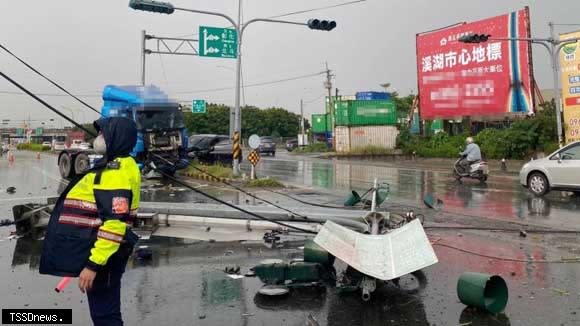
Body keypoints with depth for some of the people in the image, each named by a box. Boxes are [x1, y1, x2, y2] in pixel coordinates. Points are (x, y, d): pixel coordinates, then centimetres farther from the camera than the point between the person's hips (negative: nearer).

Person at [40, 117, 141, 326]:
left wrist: (93, 264, -26)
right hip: (101, 251, 10)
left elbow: (115, 223, -27)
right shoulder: (119, 166, 13)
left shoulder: (116, 172, -20)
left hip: (102, 254, -10)